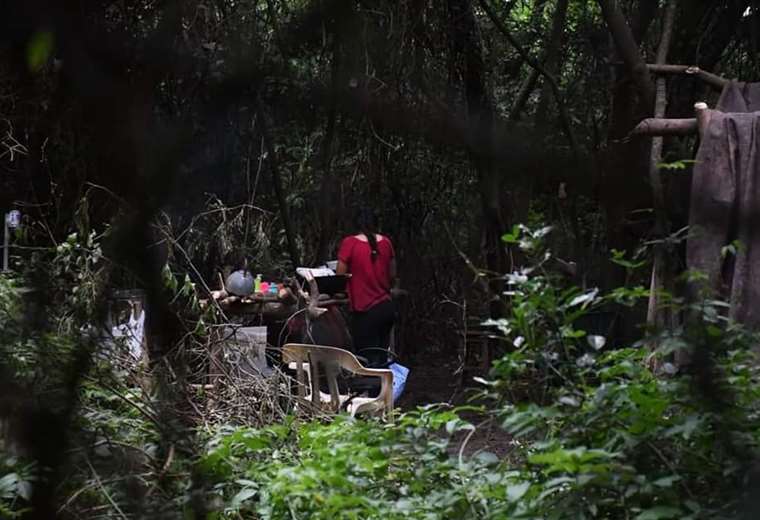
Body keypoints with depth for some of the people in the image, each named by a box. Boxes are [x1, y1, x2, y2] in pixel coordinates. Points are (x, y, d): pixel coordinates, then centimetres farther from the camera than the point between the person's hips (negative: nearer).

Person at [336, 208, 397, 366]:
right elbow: (393, 277, 12)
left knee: (369, 361, -1)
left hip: (366, 311, -5)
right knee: (381, 357, 14)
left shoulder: (349, 243, -10)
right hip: (388, 307, 5)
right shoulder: (386, 242, 3)